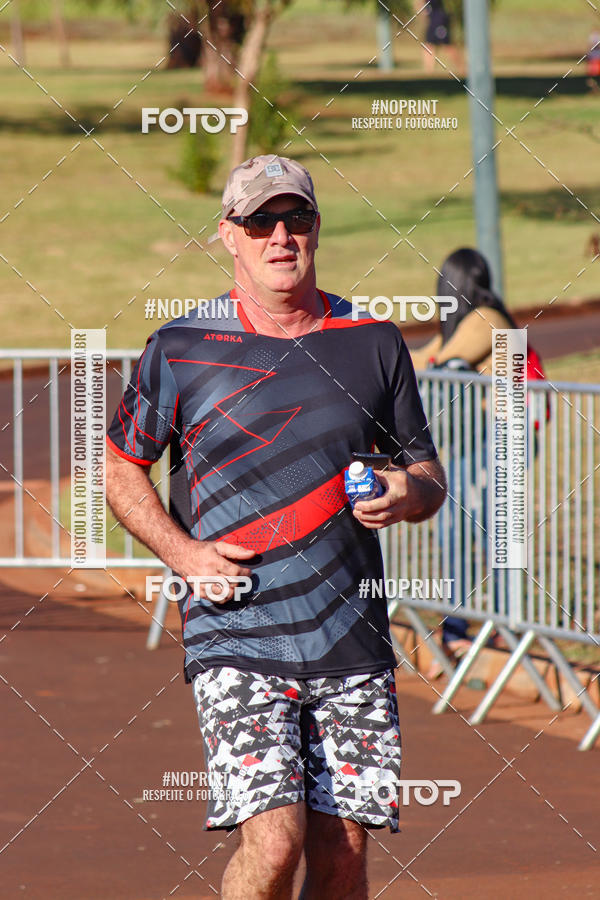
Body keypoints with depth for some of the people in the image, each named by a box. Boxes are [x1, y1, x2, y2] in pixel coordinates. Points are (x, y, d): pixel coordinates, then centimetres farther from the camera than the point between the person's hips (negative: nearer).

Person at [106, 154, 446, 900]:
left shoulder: (374, 343, 8)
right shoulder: (181, 349, 0)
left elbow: (429, 474, 16)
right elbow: (121, 470, 11)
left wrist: (408, 495, -8)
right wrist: (186, 556, -5)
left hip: (353, 643, 3)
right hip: (236, 641, -3)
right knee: (275, 839, -16)